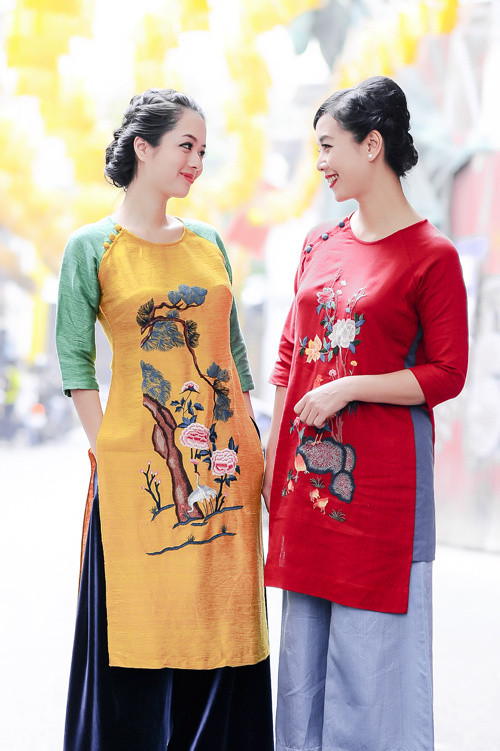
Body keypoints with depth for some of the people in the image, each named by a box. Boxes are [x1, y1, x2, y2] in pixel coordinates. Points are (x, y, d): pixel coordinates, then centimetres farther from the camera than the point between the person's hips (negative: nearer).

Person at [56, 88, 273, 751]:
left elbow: (234, 349, 14)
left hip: (224, 465, 4)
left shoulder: (208, 242, 12)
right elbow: (75, 360, -2)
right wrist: (106, 450, -9)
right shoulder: (92, 248, -1)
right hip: (140, 467, -4)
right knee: (142, 629, 0)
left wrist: (253, 447, 8)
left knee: (220, 622, 7)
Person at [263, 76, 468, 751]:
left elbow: (446, 375, -10)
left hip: (380, 473, -6)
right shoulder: (320, 245, 11)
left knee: (369, 647, 1)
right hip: (306, 470, 6)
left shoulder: (432, 257, -9)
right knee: (305, 642, 13)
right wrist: (273, 453, 10)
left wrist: (348, 388, -17)